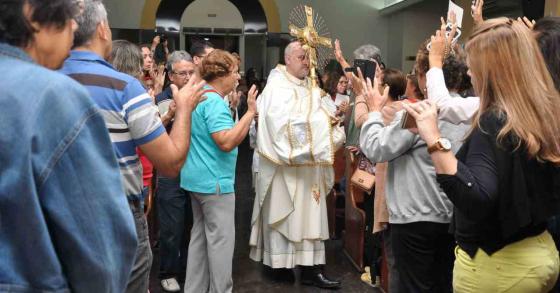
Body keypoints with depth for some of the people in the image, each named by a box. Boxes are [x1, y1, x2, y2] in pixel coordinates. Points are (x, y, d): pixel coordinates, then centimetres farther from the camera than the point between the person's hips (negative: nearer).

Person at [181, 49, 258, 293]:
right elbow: (227, 142, -28)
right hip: (214, 180, -10)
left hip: (198, 178, 10)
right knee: (221, 239, -1)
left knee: (200, 235, 16)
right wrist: (250, 112, -23)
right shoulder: (214, 101, -19)